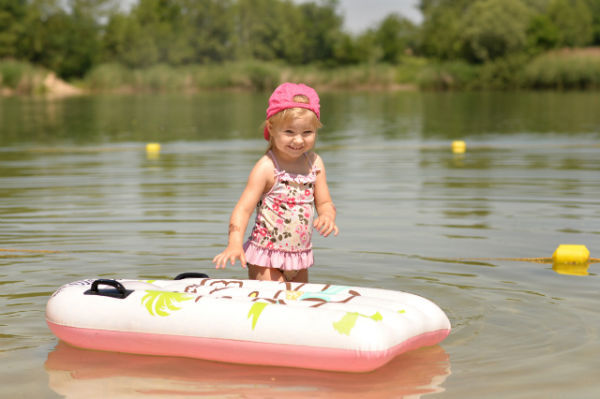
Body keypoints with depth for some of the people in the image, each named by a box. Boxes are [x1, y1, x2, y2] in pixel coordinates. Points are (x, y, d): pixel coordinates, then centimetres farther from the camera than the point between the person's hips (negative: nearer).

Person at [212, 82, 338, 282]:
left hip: (299, 257, 6)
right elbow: (243, 208, -21)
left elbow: (325, 203, 7)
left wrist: (327, 216, -18)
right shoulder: (267, 168, -17)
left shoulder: (315, 163, 1)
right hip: (267, 259, -6)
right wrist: (235, 244, -36)